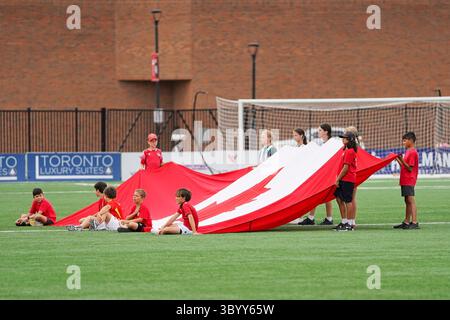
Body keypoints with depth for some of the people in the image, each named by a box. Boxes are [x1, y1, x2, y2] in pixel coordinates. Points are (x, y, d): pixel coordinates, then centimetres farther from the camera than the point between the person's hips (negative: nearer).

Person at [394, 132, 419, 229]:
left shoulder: (412, 152, -13)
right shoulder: (408, 152, 17)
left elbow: (410, 168, -16)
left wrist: (402, 160, -22)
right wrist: (398, 159, 13)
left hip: (409, 181, -10)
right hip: (405, 180, 10)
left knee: (411, 201, -13)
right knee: (407, 201, 12)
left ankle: (414, 222, -16)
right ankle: (406, 222, 15)